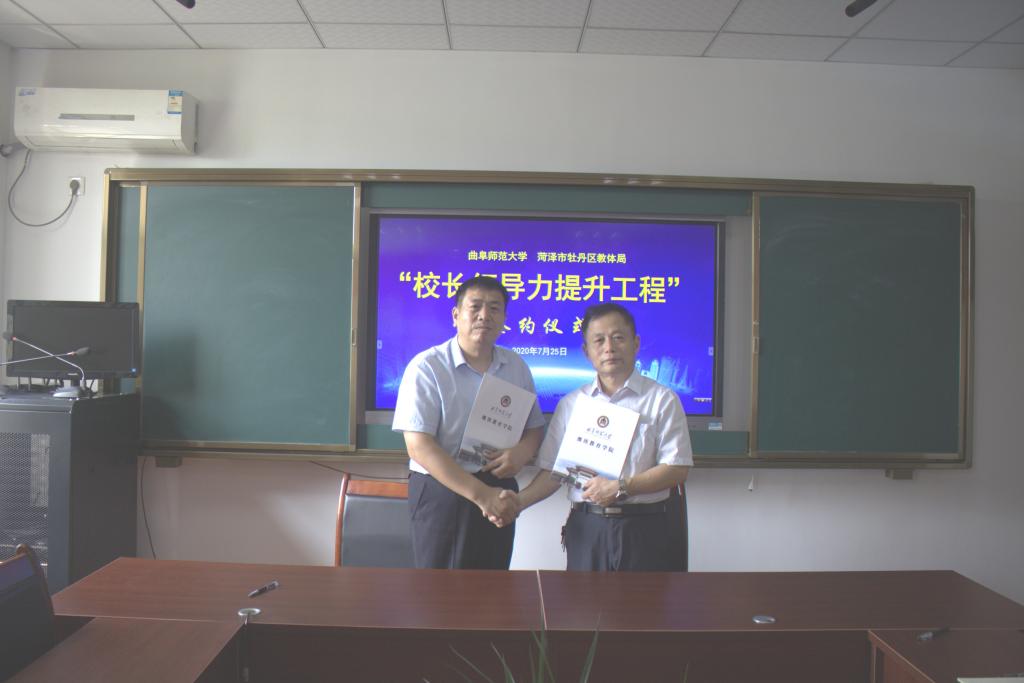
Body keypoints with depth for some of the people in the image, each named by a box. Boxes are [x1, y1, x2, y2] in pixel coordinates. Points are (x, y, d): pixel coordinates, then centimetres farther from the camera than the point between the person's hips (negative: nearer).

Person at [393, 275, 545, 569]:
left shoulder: (516, 366, 6)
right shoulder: (427, 367, -11)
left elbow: (535, 425, 15)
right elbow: (419, 447, -18)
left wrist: (523, 451, -10)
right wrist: (481, 495, -22)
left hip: (498, 494, 5)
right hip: (442, 493, -5)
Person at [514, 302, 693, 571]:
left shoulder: (662, 399, 2)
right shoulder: (571, 403, 10)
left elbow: (677, 468, -5)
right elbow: (552, 471, 7)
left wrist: (621, 488, -14)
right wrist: (519, 501, -9)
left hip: (645, 529, -2)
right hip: (586, 528, 2)